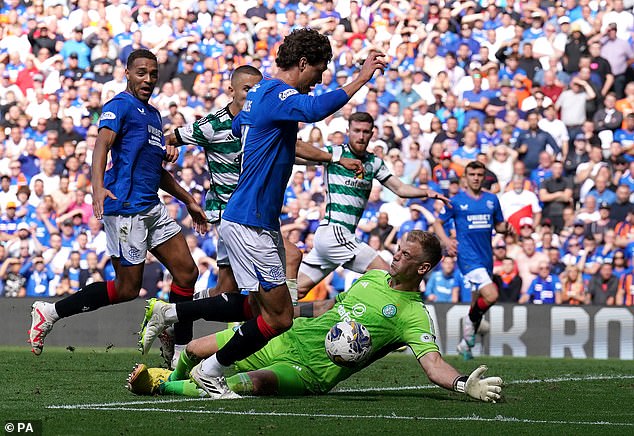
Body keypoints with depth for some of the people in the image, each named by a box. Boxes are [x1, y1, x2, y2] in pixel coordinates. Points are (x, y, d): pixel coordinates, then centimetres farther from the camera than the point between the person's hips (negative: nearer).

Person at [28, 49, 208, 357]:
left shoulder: (153, 114, 22)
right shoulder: (120, 106, -6)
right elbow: (102, 144, -23)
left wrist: (188, 201, 32)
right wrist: (98, 187, -40)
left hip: (152, 208, 9)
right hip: (125, 207, -9)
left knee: (186, 272, 2)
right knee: (127, 289, -7)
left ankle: (181, 352, 8)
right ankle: (50, 312, 2)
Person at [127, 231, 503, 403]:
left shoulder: (414, 316, -11)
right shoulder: (374, 277, 13)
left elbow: (433, 363, -21)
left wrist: (465, 385, -39)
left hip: (309, 371, -7)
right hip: (287, 337, 7)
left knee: (246, 384, -35)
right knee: (196, 351, 2)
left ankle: (163, 387, -14)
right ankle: (175, 375, 39)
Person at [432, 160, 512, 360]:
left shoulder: (492, 199, 11)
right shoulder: (456, 201, 0)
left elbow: (498, 225, 19)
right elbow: (438, 223, 6)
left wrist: (505, 228, -5)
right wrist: (446, 241, -12)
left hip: (486, 257, 5)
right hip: (468, 257, -5)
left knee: (479, 301, 11)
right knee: (491, 295, -23)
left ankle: (466, 343, 27)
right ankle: (470, 320, 4)